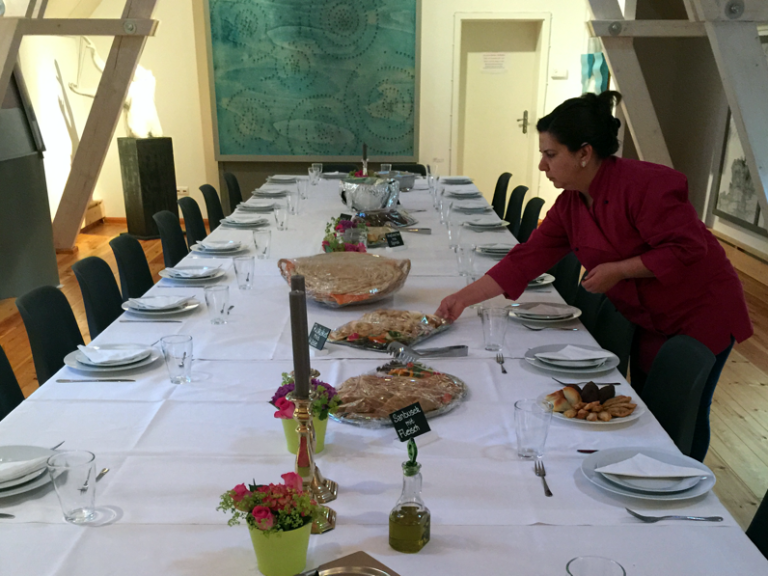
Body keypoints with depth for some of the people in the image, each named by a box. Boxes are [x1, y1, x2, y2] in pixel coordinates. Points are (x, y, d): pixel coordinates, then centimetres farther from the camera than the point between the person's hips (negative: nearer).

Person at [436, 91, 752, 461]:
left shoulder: (645, 184, -25)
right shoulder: (569, 206, -2)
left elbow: (686, 247, -27)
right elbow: (526, 260, -5)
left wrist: (617, 270, -26)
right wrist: (461, 299, -9)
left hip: (700, 315, -7)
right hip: (649, 320, 7)